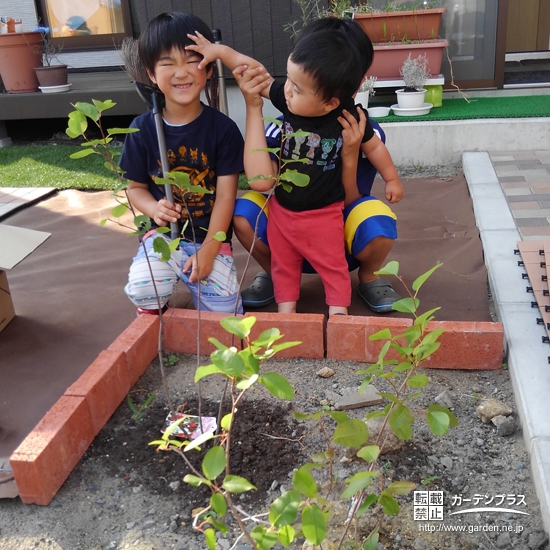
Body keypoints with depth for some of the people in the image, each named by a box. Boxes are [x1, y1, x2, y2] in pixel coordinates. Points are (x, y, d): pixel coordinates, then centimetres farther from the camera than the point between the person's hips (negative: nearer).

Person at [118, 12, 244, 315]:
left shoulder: (223, 128, -9)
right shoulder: (142, 129, -3)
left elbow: (225, 196, -10)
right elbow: (136, 187, 5)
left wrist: (208, 251, -16)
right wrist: (154, 209, -18)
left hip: (210, 237, -1)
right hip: (164, 234, 1)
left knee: (224, 308, -16)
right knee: (142, 290, -23)